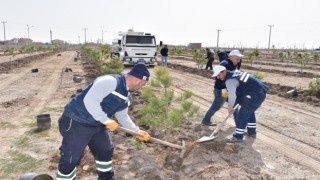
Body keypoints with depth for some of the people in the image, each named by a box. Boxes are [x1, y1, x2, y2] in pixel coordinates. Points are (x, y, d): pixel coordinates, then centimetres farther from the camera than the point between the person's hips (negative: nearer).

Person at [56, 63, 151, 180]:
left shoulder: (126, 97, 6)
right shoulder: (110, 81, -26)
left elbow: (123, 116, 16)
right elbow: (90, 101, -33)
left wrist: (138, 131, 10)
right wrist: (106, 120, -26)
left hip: (97, 125, 10)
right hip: (76, 122, -9)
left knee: (106, 151, 20)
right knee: (70, 159, -1)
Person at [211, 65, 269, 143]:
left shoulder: (230, 80, -17)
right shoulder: (236, 72, 12)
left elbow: (232, 97, -25)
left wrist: (230, 108, -7)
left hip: (256, 95, -10)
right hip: (261, 91, 10)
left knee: (242, 115, -3)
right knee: (249, 111, 26)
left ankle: (238, 137, 6)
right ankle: (252, 132, 39)